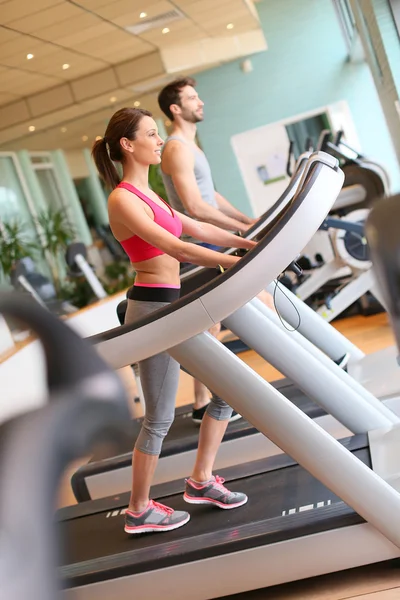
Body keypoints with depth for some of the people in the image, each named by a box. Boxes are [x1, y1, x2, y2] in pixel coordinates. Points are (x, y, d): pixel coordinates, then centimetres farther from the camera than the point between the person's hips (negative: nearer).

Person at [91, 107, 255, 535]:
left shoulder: (145, 195, 16)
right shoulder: (123, 200, -14)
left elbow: (197, 229, 17)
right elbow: (175, 248, -24)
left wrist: (248, 243, 10)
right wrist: (240, 263, -26)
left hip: (174, 307, 9)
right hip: (152, 310, -9)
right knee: (159, 418, 1)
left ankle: (200, 481, 25)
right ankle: (139, 512, 20)